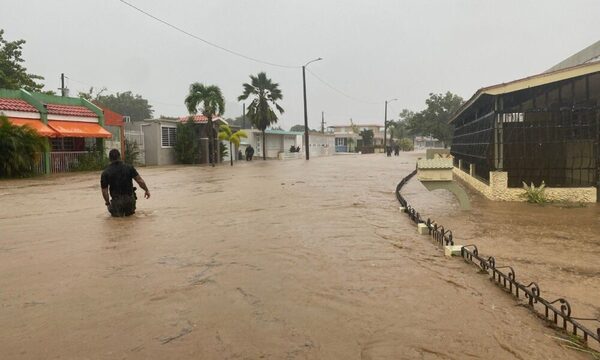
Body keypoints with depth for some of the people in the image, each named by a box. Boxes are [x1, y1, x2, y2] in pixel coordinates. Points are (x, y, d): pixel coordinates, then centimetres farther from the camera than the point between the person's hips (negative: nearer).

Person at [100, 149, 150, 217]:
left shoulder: (105, 173, -7)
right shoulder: (129, 167, -7)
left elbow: (104, 191, -6)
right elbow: (140, 181, -7)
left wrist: (107, 202, 11)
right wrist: (147, 190, 9)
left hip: (116, 200, -1)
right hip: (130, 199, 2)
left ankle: (118, 212, 12)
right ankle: (129, 210, 13)